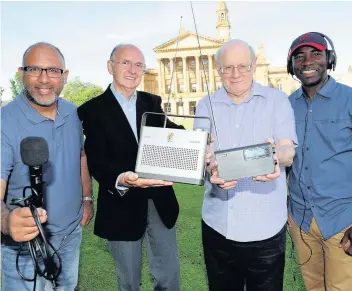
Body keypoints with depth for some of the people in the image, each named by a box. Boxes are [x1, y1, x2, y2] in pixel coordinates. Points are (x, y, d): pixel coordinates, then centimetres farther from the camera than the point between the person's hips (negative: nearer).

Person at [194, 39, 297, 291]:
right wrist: (211, 170, -25)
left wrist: (274, 156, -34)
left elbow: (288, 152, -9)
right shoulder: (206, 105, 6)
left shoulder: (277, 100, 0)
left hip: (265, 226, -2)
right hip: (217, 225, 2)